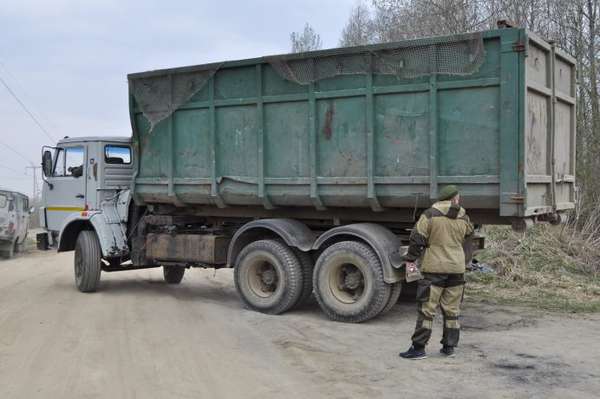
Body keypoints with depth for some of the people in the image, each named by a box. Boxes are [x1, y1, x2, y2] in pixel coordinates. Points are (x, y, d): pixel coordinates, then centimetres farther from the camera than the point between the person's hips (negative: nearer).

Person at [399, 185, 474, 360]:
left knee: (426, 309, -1)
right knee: (452, 311, 13)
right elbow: (468, 237, 20)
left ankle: (419, 348, 0)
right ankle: (449, 347, 18)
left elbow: (417, 238, -9)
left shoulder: (430, 215, -7)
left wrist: (410, 259, -1)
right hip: (457, 269, 4)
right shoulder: (464, 218, 5)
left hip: (434, 268, -3)